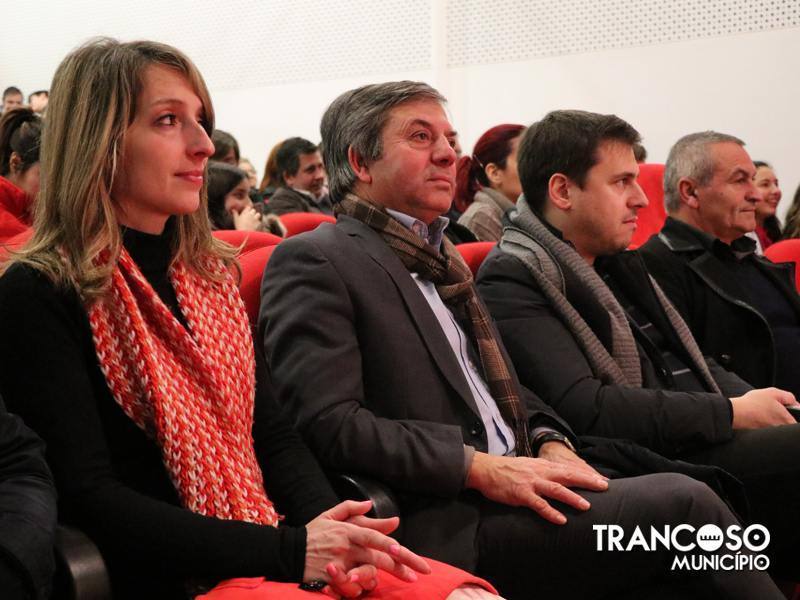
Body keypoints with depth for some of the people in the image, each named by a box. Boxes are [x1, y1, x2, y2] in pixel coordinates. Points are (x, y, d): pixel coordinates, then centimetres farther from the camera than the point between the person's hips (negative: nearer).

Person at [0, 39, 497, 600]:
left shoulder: (210, 271, 12)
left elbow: (273, 434, 10)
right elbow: (90, 496, -14)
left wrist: (329, 529, -10)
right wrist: (289, 551, -19)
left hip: (279, 549, 6)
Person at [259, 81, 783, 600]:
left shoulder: (440, 258, 22)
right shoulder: (313, 261, -5)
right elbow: (329, 422, -15)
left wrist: (550, 442, 4)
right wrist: (479, 466, -18)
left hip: (513, 493, 8)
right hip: (445, 528, -8)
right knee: (683, 501, -18)